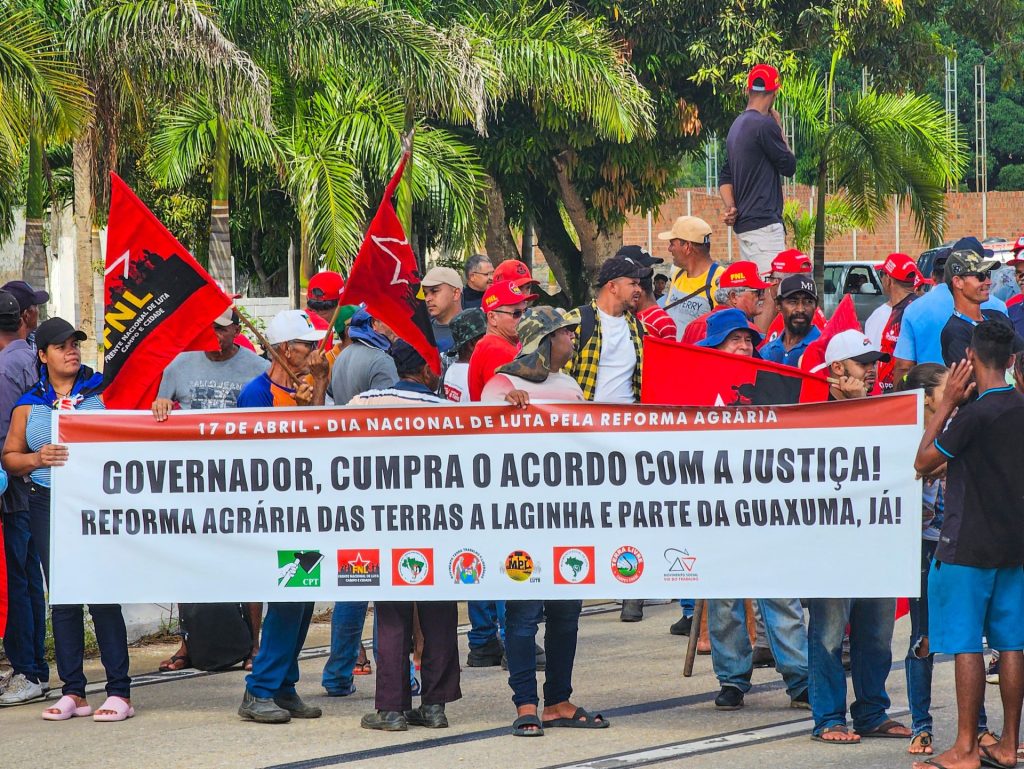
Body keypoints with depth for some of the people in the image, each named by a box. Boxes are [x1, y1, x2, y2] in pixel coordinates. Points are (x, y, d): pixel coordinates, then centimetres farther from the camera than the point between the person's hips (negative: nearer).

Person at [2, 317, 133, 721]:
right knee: (62, 597, 4)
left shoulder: (101, 392, 6)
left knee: (103, 594, -7)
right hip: (48, 504, 3)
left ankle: (119, 692, -4)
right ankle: (72, 692, 8)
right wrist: (38, 458, -7)